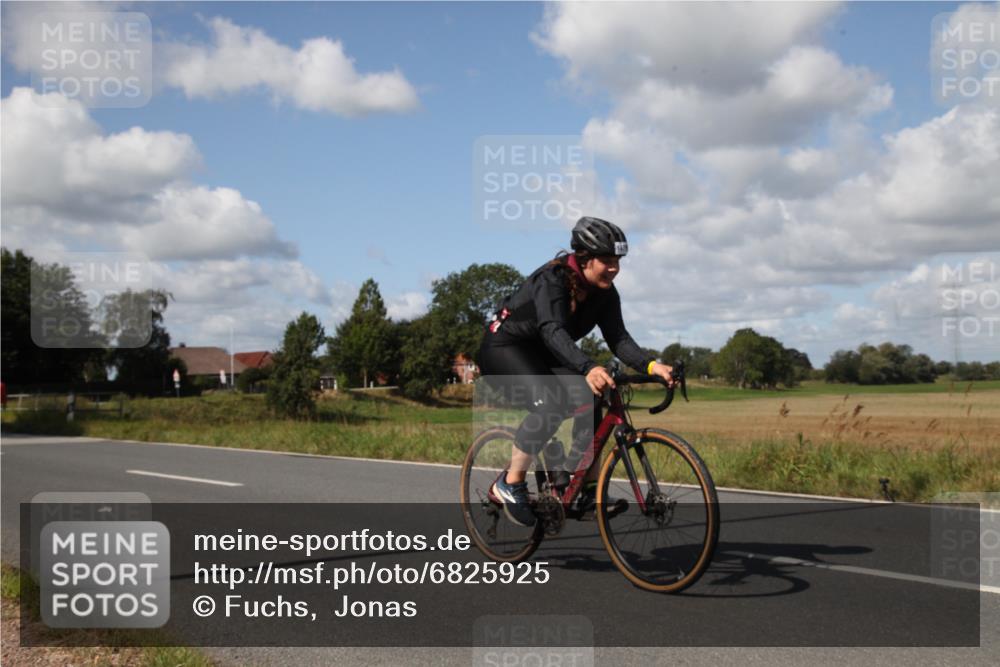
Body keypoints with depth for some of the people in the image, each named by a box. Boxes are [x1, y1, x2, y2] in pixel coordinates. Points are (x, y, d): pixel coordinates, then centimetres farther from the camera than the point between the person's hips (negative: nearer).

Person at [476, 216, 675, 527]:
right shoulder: (551, 279, -29)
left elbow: (618, 339, -15)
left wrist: (652, 365, -35)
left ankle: (590, 494, -7)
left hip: (541, 356, 7)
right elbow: (553, 331, -45)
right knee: (549, 404, -32)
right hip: (503, 348, -7)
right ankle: (509, 484, -18)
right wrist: (588, 369, -62)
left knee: (589, 403, -18)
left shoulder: (605, 293, -7)